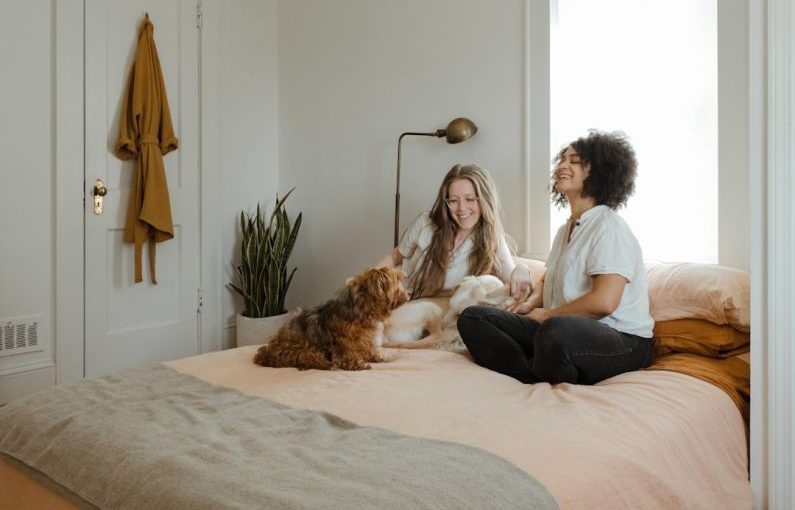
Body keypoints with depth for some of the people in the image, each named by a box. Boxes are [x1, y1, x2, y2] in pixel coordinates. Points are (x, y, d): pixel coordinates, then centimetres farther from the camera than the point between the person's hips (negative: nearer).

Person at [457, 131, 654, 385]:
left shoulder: (609, 227, -10)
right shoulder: (565, 230, 20)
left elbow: (604, 302, -22)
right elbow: (548, 280, 31)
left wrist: (547, 314, -9)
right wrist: (531, 304, 8)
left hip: (622, 340, -8)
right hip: (565, 328, 9)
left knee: (557, 331, -44)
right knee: (472, 317, -6)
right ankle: (540, 381, -21)